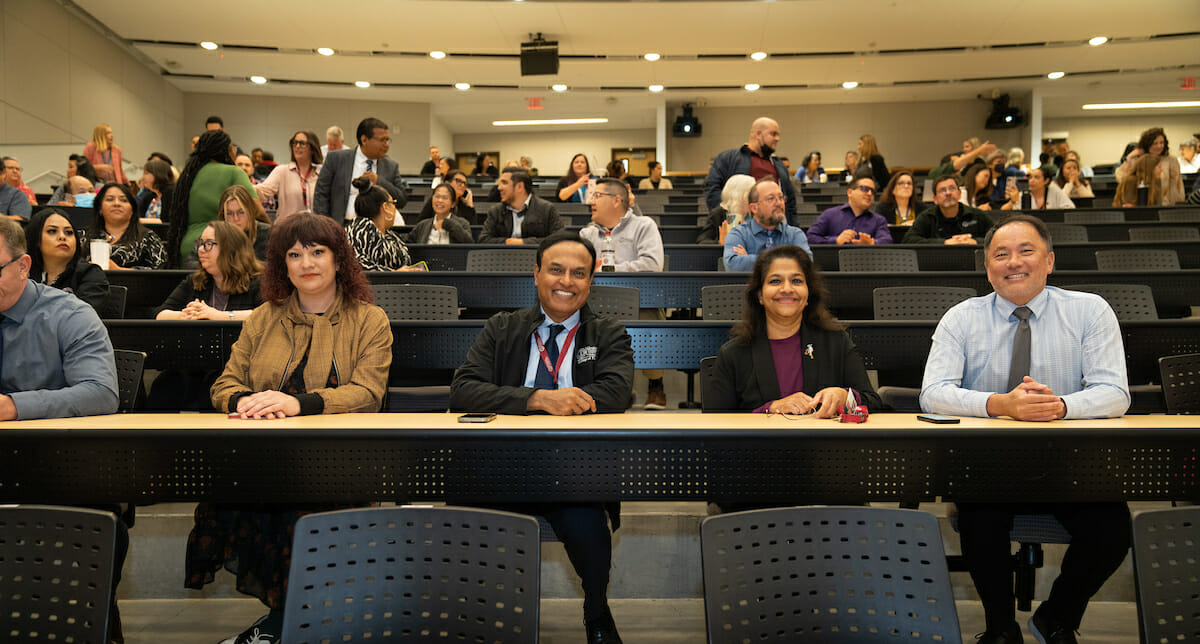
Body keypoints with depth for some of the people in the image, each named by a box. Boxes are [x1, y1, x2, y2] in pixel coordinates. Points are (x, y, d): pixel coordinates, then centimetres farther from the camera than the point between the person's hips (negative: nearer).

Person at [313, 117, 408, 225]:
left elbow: (402, 200, 7)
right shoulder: (336, 158, 6)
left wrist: (379, 181, -7)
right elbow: (321, 194, 7)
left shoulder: (391, 167, 12)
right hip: (343, 227, -2)